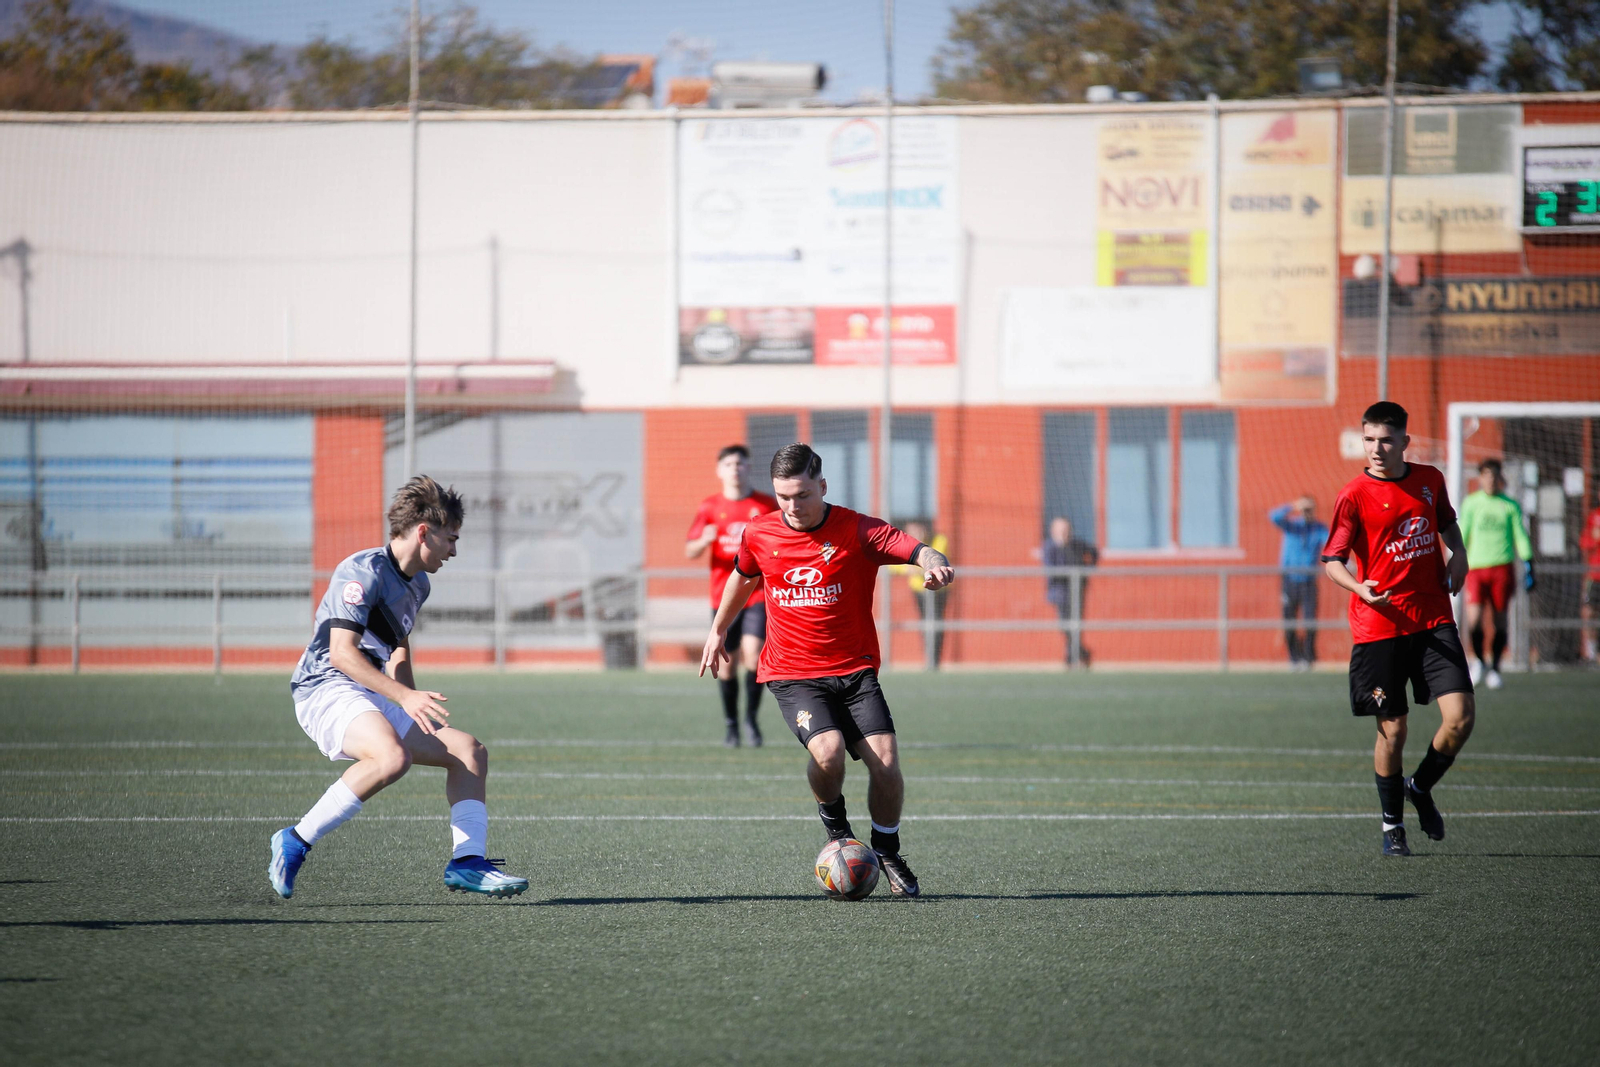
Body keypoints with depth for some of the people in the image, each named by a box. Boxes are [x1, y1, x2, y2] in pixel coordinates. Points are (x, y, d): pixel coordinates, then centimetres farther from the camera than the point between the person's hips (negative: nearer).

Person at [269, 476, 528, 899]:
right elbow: (341, 652, -22)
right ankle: (295, 842, -27)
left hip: (375, 703, 10)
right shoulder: (363, 572, -14)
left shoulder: (417, 585, 16)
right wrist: (404, 698, -28)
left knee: (469, 750, 4)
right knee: (392, 757, -37)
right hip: (325, 690, -10)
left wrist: (419, 707, 29)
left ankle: (467, 861, -3)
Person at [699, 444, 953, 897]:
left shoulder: (857, 531, -9)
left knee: (886, 763, -14)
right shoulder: (759, 536, 1)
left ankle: (887, 853, 14)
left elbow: (916, 549, -22)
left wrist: (935, 565, -46)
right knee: (828, 750, -26)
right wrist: (718, 630, 35)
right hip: (793, 675, 0)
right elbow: (742, 576, 23)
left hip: (855, 670, 0)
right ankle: (833, 818, 8)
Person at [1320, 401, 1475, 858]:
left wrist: (1457, 554, 8)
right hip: (1379, 627, -3)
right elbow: (1332, 559, -8)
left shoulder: (1429, 480, 8)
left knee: (1460, 718, -8)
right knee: (1392, 729, 1)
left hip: (1434, 622, 3)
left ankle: (1421, 787, 20)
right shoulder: (1354, 495, -6)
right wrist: (1361, 589, -27)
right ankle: (1392, 824, 20)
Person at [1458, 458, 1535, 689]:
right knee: (1474, 617, -14)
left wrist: (1528, 564, 2)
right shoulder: (1471, 503, 7)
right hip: (1476, 566, 0)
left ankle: (1494, 670, 14)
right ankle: (1478, 660, 9)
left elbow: (1520, 535, 10)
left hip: (1502, 566, 0)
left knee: (1499, 619, 1)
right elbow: (1461, 535, 11)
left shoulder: (1509, 505, 7)